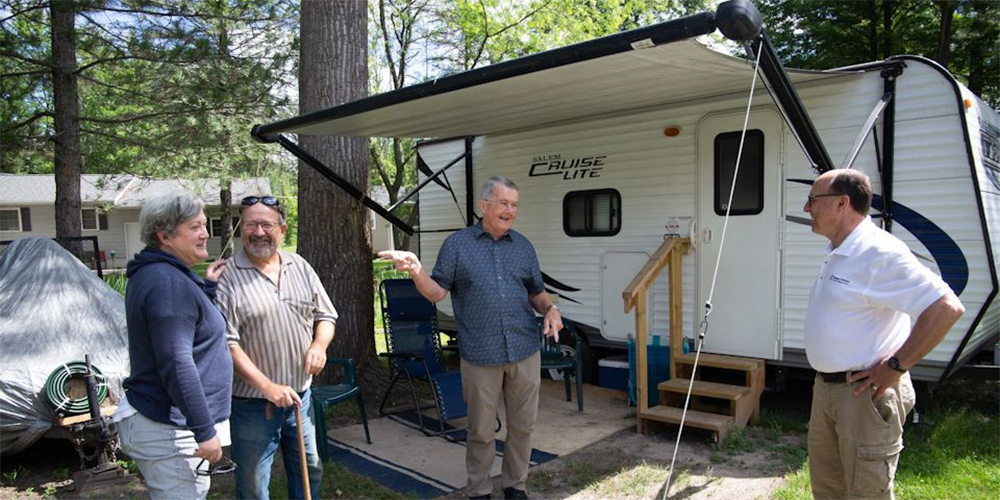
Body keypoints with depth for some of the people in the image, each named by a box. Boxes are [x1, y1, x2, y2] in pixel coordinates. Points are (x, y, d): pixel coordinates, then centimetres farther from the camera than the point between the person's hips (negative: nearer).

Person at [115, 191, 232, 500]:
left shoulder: (155, 274, 11)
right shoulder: (168, 282, -21)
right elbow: (176, 364, -26)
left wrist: (208, 287, 12)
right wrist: (205, 430, -23)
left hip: (157, 419, 11)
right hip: (168, 430, -11)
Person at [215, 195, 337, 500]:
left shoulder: (300, 267, 3)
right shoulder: (227, 277, -13)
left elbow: (325, 315, 11)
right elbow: (227, 344, -17)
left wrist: (319, 344, -10)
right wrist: (268, 387, -22)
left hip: (300, 396, 5)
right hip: (252, 403, -5)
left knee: (309, 470, 21)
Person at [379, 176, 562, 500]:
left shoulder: (523, 246, 10)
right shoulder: (456, 244, 0)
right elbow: (437, 292, -2)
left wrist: (550, 310, -4)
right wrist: (416, 271, -21)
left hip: (525, 352, 3)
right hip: (480, 356, -3)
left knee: (523, 425, 12)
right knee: (481, 431, 9)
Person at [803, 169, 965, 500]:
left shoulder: (879, 252, -20)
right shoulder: (837, 253, 11)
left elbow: (947, 308, -26)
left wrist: (896, 365, -21)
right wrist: (826, 381, 15)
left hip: (865, 394, -9)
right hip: (826, 386, 9)